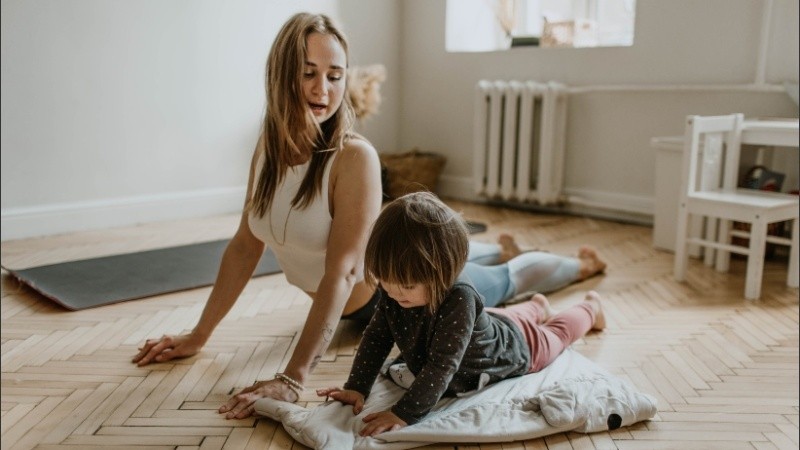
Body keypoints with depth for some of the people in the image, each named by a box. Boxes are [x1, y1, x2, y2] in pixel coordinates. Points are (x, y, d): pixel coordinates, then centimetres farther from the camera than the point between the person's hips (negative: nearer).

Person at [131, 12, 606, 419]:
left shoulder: (355, 156, -35)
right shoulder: (268, 147, -15)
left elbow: (342, 272, -40)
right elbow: (245, 246, -8)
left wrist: (292, 378, -45)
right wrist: (199, 335, -7)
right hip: (360, 305, 6)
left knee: (509, 281, 22)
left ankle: (576, 262, 53)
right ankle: (503, 247, 69)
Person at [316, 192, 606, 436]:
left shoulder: (458, 299, -49)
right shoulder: (394, 291, -30)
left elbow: (442, 366, -50)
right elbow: (376, 337, -20)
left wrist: (404, 414, -54)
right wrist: (356, 388, -29)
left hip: (515, 345, -4)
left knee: (555, 334, 28)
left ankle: (590, 308, 58)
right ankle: (537, 307, 67)